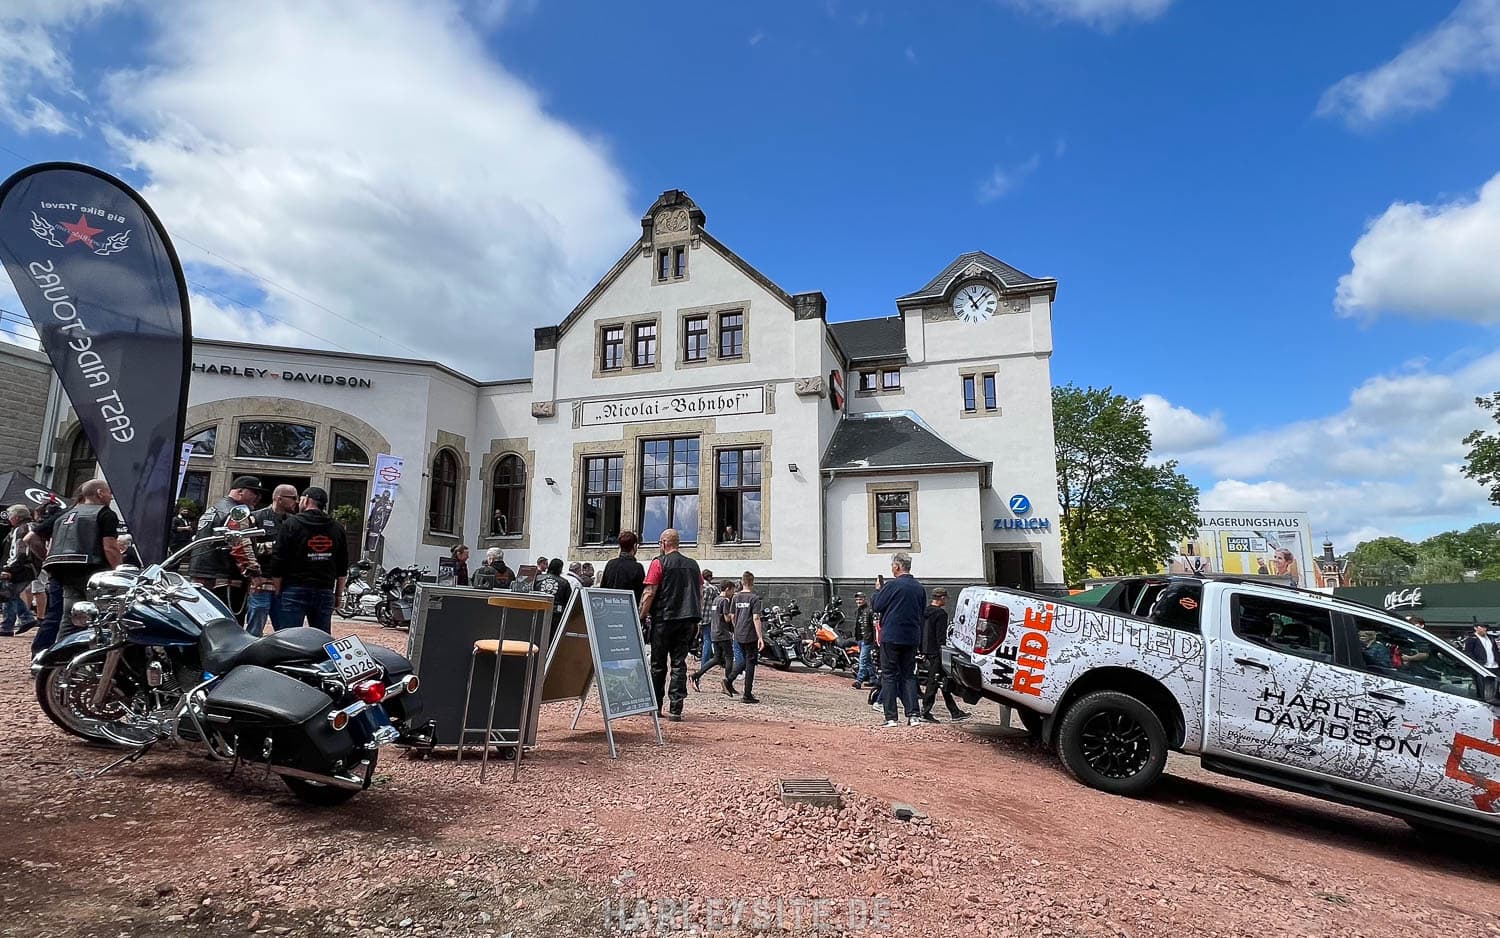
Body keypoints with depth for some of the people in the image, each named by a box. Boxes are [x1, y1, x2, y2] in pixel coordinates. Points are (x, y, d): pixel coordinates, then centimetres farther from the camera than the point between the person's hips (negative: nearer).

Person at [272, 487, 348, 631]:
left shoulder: (291, 524, -3)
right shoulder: (337, 528, 9)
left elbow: (279, 561, -5)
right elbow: (343, 568, 11)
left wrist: (277, 591, 4)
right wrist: (338, 595, 19)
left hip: (295, 591, -3)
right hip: (325, 593, 4)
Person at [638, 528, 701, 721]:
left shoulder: (659, 563, -5)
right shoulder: (693, 564, 11)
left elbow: (649, 593, -10)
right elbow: (700, 595, 14)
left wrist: (642, 617, -3)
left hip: (664, 619, -4)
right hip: (687, 620, 4)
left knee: (658, 664, 9)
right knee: (679, 664, 4)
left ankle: (656, 706, 17)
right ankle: (676, 710, -1)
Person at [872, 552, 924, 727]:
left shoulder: (892, 585, -12)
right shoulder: (919, 588, 7)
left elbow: (876, 605, -7)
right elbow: (922, 613, 14)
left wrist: (878, 589, 10)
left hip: (891, 637, -5)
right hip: (912, 639, 5)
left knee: (889, 675, 2)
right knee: (908, 675, 13)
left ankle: (891, 717, 0)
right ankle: (913, 714, 4)